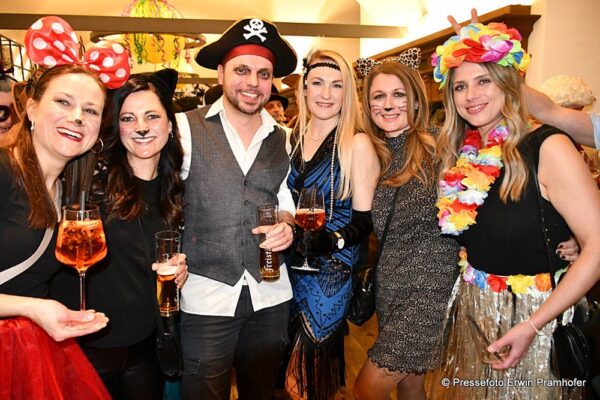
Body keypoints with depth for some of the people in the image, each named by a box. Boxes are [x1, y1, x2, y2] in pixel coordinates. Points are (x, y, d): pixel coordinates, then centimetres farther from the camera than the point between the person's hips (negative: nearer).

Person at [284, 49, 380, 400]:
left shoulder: (357, 144, -14)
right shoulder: (294, 138, 3)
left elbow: (365, 221, -13)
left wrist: (331, 241, -29)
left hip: (332, 269, -5)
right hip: (292, 263, 5)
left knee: (315, 364, 10)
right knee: (291, 354, 20)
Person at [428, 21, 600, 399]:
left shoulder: (547, 147, -17)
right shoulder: (466, 156, -1)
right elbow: (471, 242, 7)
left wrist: (531, 326, -23)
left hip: (534, 315, -5)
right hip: (472, 313, 6)